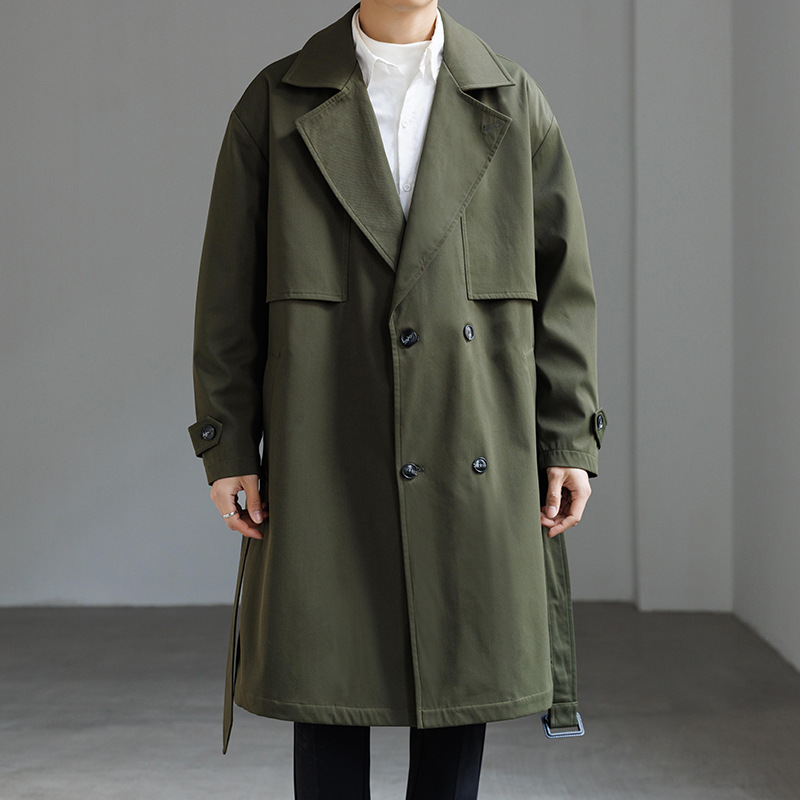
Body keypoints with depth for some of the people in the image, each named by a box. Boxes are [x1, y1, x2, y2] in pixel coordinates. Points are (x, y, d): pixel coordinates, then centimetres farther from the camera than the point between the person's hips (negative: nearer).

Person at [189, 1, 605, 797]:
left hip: (474, 452, 1)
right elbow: (229, 288, 2)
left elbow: (562, 280, 5)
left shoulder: (513, 102, 5)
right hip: (326, 454, -1)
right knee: (328, 677, 3)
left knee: (462, 674, 7)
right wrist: (227, 448, -2)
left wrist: (569, 442, 0)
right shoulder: (276, 103, 2)